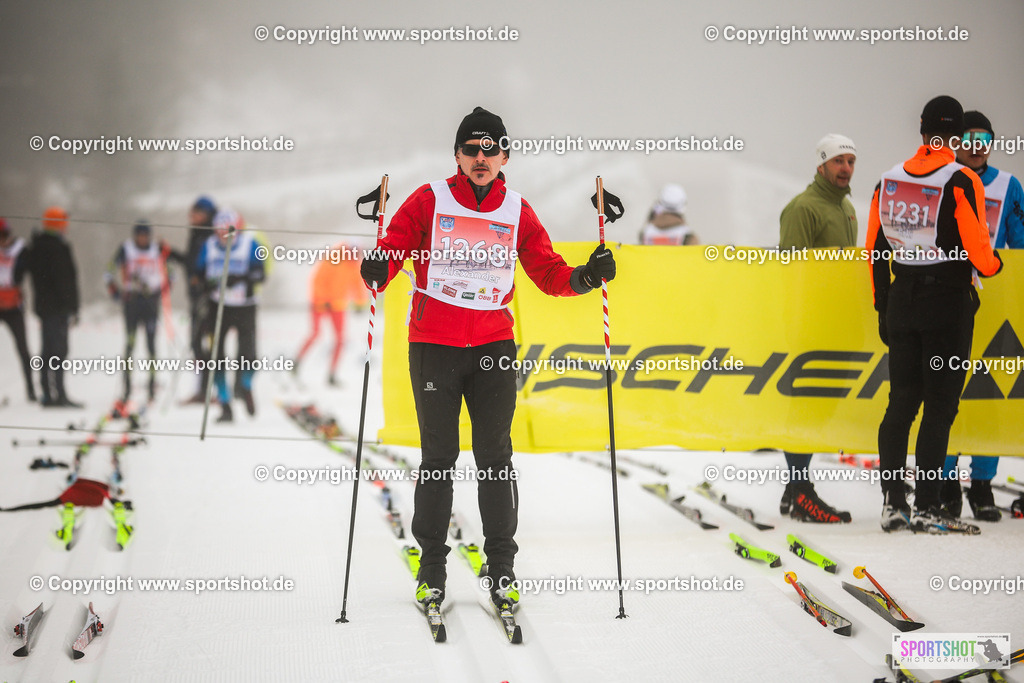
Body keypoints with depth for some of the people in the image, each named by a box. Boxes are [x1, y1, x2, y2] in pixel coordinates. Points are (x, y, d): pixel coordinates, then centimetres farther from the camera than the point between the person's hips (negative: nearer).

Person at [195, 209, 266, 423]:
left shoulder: (250, 244, -9)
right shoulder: (209, 246, 0)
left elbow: (259, 274, -20)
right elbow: (199, 274, 9)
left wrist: (239, 278, -36)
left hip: (244, 308, -2)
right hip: (217, 306, 2)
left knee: (247, 355, -10)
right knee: (215, 356, -7)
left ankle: (246, 388, 25)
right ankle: (225, 407, 2)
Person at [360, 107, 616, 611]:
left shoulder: (517, 212, 8)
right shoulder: (429, 201, 1)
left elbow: (547, 273, 9)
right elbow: (392, 250, -3)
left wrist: (582, 277, -10)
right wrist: (377, 270, -26)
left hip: (494, 345, 2)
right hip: (434, 346, -1)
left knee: (495, 456, 0)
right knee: (439, 457, 3)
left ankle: (502, 568, 7)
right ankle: (432, 566, 13)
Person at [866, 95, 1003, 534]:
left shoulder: (888, 180, 6)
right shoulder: (961, 181, -12)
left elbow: (874, 250, 10)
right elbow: (976, 251, -15)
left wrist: (884, 308, 18)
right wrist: (993, 265, 9)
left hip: (902, 300, 5)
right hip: (949, 302, -5)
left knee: (902, 401, 12)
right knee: (940, 405, -1)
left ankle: (892, 503, 13)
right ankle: (926, 509, -2)